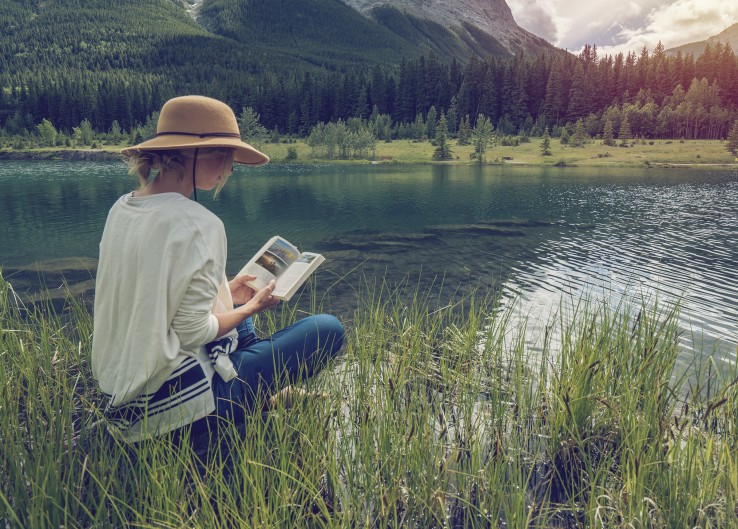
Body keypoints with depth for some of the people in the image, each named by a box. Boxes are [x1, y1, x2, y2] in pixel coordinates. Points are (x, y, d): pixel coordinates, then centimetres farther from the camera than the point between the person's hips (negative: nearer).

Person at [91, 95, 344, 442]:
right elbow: (192, 332, -20)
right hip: (175, 402, -8)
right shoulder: (199, 225, -22)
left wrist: (224, 293, 14)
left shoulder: (121, 209, 4)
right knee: (328, 329, -2)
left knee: (238, 313, 31)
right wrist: (252, 307, -3)